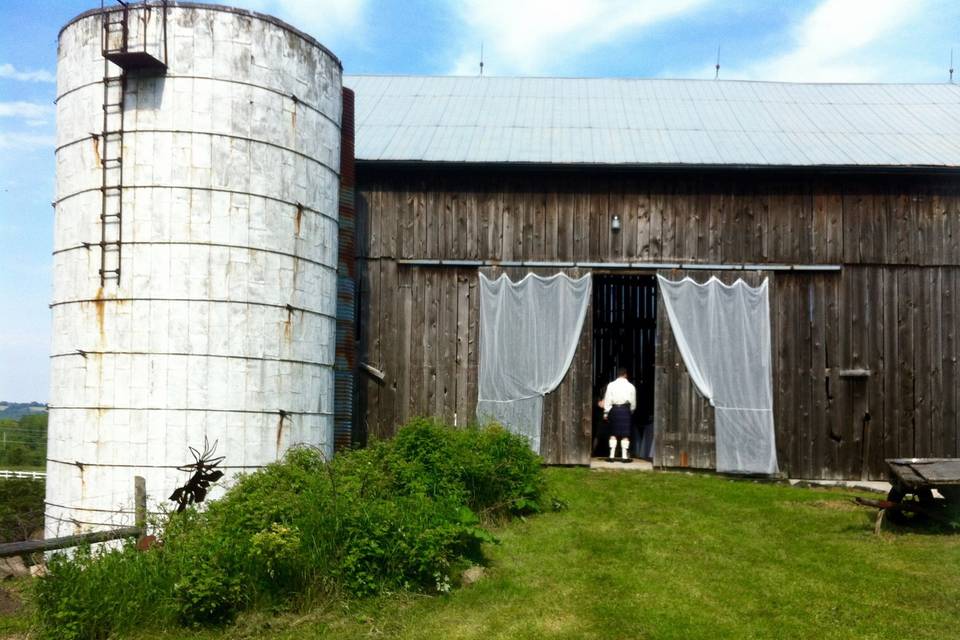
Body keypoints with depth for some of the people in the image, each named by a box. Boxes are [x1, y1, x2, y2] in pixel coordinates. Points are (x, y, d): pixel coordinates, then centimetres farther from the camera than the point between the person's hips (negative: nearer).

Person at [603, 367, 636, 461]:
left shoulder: (611, 385, 2)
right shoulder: (630, 386, 3)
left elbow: (607, 400, -1)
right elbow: (633, 402, 8)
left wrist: (606, 413, 2)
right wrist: (631, 411, 24)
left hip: (614, 409, 1)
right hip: (625, 409, -1)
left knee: (613, 433, 7)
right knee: (625, 434, 1)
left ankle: (612, 455, 4)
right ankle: (625, 456, -2)